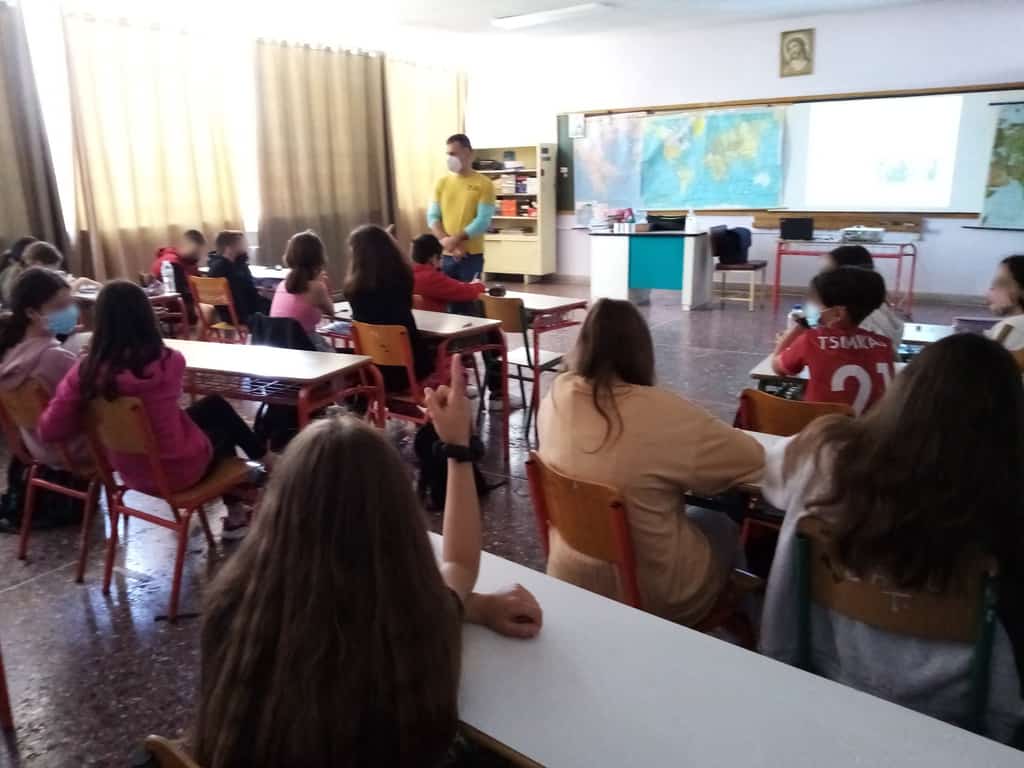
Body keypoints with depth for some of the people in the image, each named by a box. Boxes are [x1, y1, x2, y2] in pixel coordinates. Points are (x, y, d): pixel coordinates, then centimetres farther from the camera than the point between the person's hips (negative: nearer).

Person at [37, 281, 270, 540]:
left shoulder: (85, 371, -18)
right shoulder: (168, 362, -23)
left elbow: (49, 431, -11)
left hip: (131, 473, 4)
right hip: (178, 468, -3)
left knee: (213, 405, 24)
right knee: (220, 414, 27)